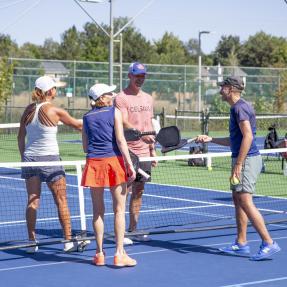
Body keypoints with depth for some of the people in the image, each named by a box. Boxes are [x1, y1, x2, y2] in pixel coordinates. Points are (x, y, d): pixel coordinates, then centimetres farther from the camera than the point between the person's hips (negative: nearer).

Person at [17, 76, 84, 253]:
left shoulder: (29, 110, 4)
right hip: (49, 158, -5)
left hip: (30, 157, 5)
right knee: (61, 200, 4)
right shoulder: (54, 111, -10)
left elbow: (21, 137, 9)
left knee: (33, 201, 7)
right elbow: (78, 125, 2)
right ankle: (68, 241, 7)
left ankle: (32, 242, 6)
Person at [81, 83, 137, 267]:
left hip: (93, 163, 4)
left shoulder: (87, 117, 12)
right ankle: (120, 253, -1)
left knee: (98, 210, 9)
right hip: (114, 161, -3)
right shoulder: (114, 112, 0)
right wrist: (130, 164, -8)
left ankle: (100, 254, 11)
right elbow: (120, 140, -8)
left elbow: (85, 147, 13)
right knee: (119, 209, 2)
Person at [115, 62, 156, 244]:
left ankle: (133, 229, 18)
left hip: (144, 153, 7)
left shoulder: (148, 99, 15)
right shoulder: (121, 98, -7)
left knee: (138, 191, 10)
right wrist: (142, 134, -32)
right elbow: (124, 123, -18)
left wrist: (152, 148, 14)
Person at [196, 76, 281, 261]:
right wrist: (210, 139, 25)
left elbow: (248, 136, -22)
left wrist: (238, 164, -24)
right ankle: (241, 244, 15)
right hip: (244, 159, 11)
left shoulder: (239, 107, -12)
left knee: (245, 201, -14)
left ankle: (269, 243, -16)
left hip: (247, 159, -11)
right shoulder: (238, 107, 19)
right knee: (238, 199, 12)